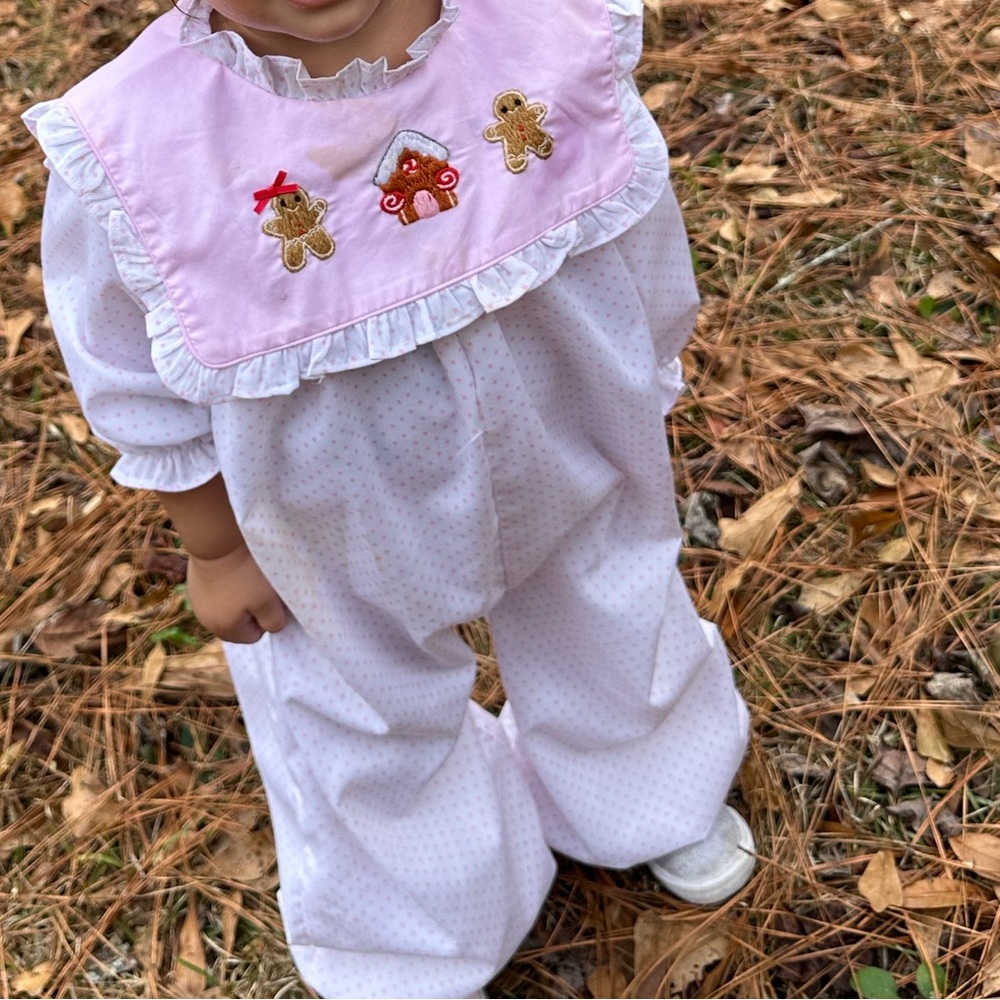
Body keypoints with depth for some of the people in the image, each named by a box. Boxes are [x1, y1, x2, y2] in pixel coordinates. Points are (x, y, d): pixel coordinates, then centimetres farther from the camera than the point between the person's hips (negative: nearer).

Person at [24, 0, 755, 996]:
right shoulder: (133, 150, -32)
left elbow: (638, 227, -6)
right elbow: (144, 391, -14)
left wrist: (642, 389, 7)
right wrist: (214, 551, -2)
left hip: (572, 471, 2)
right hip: (345, 538, -1)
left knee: (619, 634, 30)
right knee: (375, 728, 25)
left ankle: (651, 798, 70)